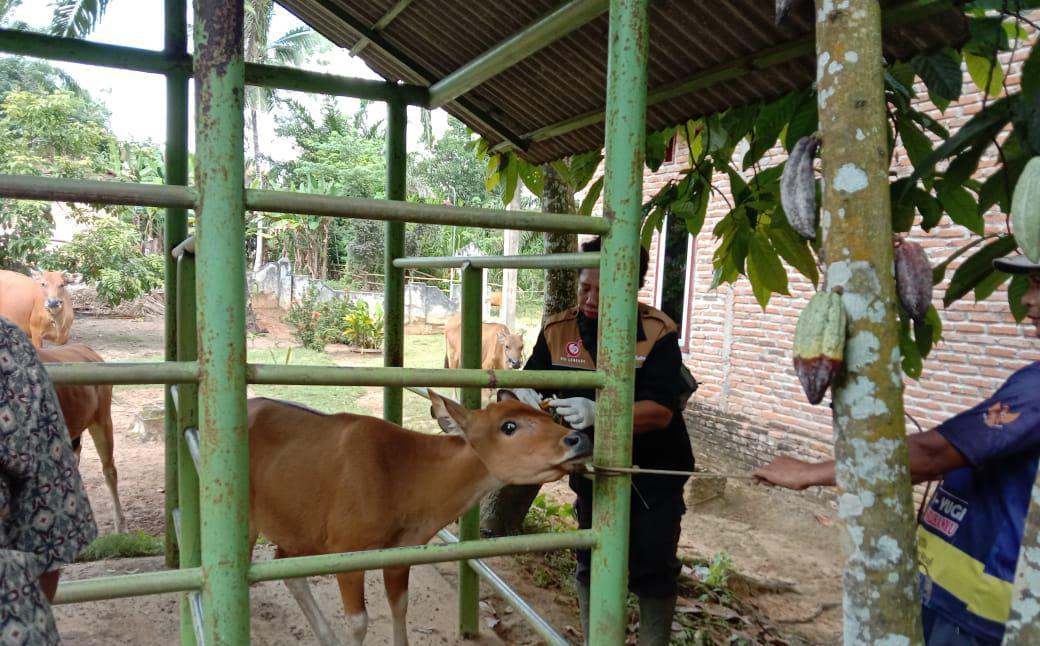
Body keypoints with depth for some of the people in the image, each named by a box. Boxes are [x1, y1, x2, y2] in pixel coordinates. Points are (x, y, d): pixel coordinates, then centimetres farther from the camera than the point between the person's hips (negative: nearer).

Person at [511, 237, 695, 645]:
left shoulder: (657, 332, -19)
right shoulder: (558, 330, -8)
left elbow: (661, 411, -26)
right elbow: (527, 384, -4)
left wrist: (597, 414, -41)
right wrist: (525, 397, -29)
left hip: (653, 474, -3)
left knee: (653, 570, 9)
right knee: (591, 566, 16)